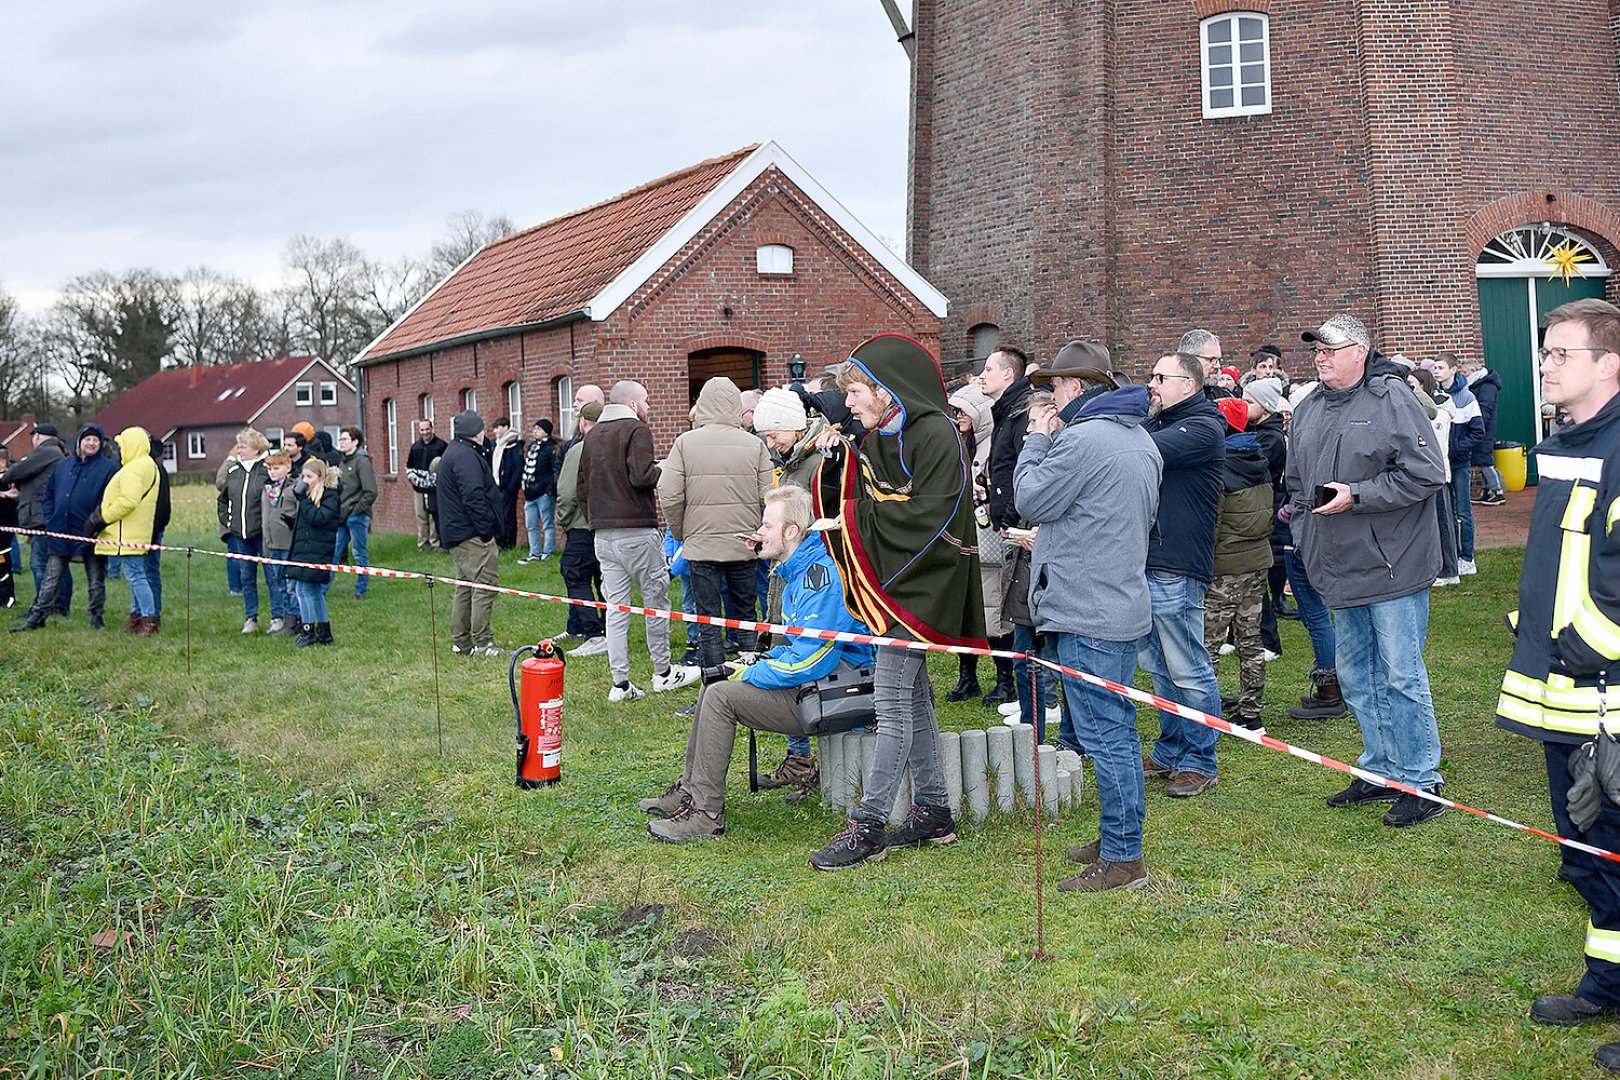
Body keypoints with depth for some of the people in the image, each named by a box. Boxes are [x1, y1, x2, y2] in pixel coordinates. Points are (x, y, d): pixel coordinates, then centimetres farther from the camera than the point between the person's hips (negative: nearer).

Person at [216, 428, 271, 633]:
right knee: (247, 576, 9)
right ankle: (250, 619, 16)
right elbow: (223, 499, 22)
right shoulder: (233, 471, 9)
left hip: (262, 533, -6)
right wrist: (226, 520, 13)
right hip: (239, 534, 6)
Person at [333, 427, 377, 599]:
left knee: (360, 555, 2)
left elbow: (371, 492, -15)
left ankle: (360, 591, 11)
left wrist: (357, 511, -14)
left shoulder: (362, 461, -9)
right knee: (332, 553, 8)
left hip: (357, 516, -8)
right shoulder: (342, 461, 15)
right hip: (342, 517, 8)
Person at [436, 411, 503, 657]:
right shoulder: (466, 456, -15)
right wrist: (486, 531, -18)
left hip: (456, 534, 11)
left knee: (465, 586, 15)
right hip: (473, 534, -11)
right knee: (485, 584, -9)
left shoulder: (452, 452, 20)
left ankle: (461, 642, 19)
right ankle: (482, 643, -8)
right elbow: (473, 497, -22)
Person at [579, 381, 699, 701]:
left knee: (616, 608, 7)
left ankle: (620, 683, 6)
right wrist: (664, 469, -3)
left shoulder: (592, 435, 16)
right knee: (656, 601, 7)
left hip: (602, 534, 7)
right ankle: (663, 672, 17)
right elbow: (641, 475, -21)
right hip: (637, 532, -7)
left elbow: (582, 488, 17)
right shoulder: (636, 430, -7)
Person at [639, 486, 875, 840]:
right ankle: (690, 788, 19)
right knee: (712, 683, 14)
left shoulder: (821, 578, -22)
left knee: (721, 695, -16)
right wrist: (759, 661, 7)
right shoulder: (799, 570, 13)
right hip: (812, 683, 11)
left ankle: (706, 813, -11)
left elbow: (807, 663, -26)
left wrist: (750, 673, -13)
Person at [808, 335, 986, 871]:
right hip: (888, 581, 9)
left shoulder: (935, 434, -14)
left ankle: (868, 825, -4)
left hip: (918, 582, -9)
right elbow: (849, 503, 13)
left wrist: (860, 515, -15)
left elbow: (932, 514, -22)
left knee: (892, 703, -8)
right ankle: (933, 811, 23)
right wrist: (835, 462, -3)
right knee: (914, 697, 14)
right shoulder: (875, 440, 12)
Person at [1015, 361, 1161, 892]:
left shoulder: (1082, 439, -18)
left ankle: (1122, 859, 1)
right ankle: (1119, 837, 27)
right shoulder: (1141, 439, 15)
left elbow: (1031, 500, -10)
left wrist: (1037, 440, 2)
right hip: (1125, 604, 10)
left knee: (1104, 733, -5)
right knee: (1119, 728, 17)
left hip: (1088, 613, -10)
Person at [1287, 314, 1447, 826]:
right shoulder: (1307, 411, 13)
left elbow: (1427, 473, -17)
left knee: (1401, 677, -4)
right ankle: (1381, 771, 28)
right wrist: (1303, 542, 14)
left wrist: (1357, 495, -18)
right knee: (1356, 678, 14)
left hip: (1392, 568, -8)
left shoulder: (1392, 399, -10)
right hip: (1341, 570, 8)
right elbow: (1297, 486, 23)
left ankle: (1421, 782, 8)